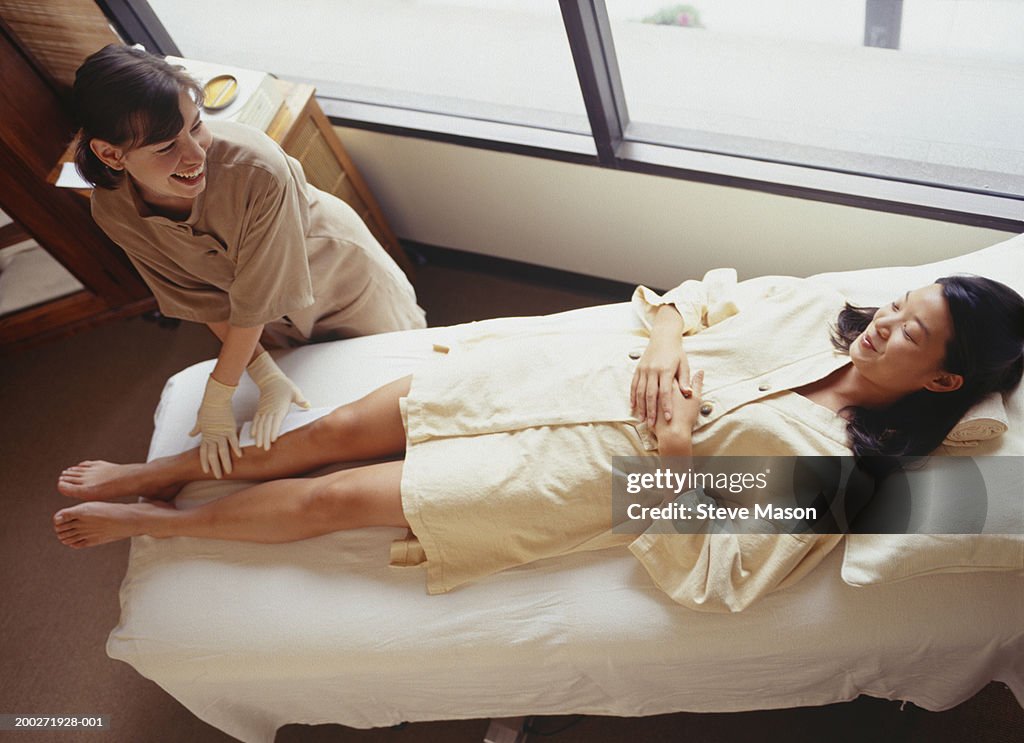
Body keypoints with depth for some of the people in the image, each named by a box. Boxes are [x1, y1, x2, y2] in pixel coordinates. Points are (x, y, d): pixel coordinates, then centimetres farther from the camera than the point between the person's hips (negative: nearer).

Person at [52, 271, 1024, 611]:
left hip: (583, 475, -5)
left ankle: (147, 520, 24)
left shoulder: (833, 469, -14)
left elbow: (713, 582, -15)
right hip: (576, 368, 5)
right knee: (339, 429, 3)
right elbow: (703, 291, 11)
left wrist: (676, 462, -20)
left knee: (335, 497, -2)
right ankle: (158, 473, 28)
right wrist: (667, 337, -9)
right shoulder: (815, 306, 1)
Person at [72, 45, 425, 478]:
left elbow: (257, 299, -32)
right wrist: (266, 374, -23)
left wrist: (218, 396, -23)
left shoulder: (258, 167, -42)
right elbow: (204, 302, -17)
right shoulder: (114, 212, -27)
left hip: (342, 280, -2)